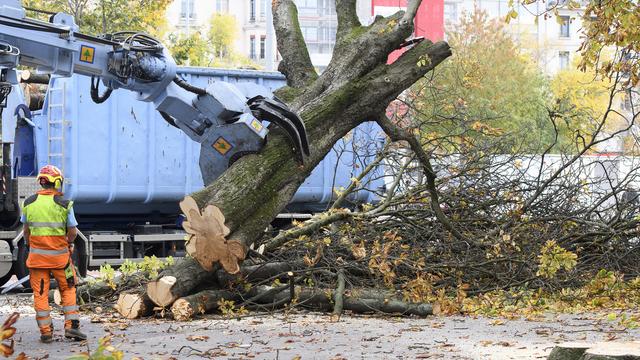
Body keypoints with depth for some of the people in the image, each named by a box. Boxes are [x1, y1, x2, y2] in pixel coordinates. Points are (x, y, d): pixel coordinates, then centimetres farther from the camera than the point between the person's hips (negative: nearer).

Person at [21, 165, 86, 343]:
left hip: (37, 254, 2)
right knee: (68, 290, 13)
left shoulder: (28, 203, 1)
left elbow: (26, 229, 9)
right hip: (59, 255, -2)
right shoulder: (64, 205, -8)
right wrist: (69, 242, 16)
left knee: (40, 293, 7)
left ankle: (46, 331, 7)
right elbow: (73, 231, -4)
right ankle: (71, 325, 5)